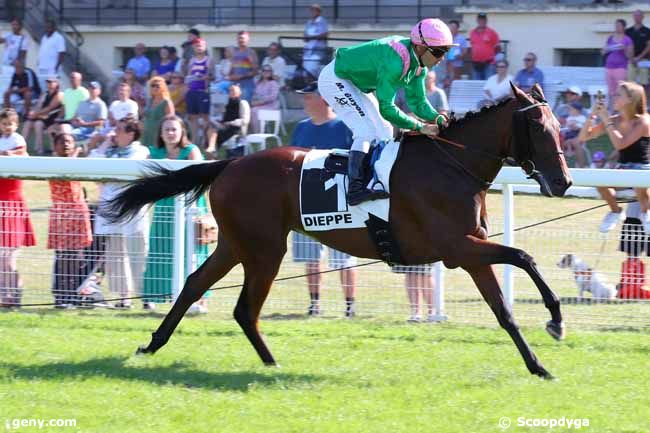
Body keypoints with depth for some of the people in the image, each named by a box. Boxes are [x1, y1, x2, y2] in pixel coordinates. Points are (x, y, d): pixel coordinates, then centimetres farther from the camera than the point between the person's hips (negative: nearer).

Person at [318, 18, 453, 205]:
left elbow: (418, 102, -1)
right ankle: (355, 188, -28)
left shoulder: (419, 64, -7)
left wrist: (438, 118, -19)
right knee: (367, 131, -21)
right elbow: (386, 108, -34)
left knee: (384, 133, 12)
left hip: (357, 83, 10)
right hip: (334, 79, -10)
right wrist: (419, 127, -34)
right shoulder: (395, 62, -36)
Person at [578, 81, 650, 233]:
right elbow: (584, 137, 3)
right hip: (622, 169, 5)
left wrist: (606, 120, -23)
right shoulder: (614, 120, 1)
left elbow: (620, 144, -28)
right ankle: (616, 211, 4)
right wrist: (592, 116, -12)